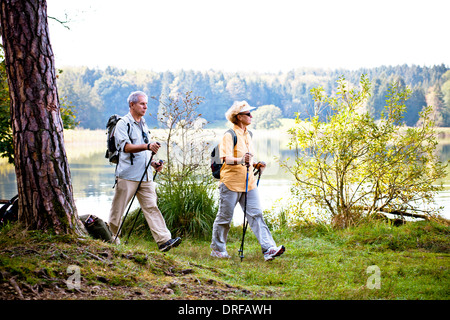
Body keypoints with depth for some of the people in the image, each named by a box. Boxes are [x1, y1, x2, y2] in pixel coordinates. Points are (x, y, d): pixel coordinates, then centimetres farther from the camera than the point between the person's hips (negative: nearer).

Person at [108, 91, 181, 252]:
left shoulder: (143, 125, 20)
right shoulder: (123, 123, -5)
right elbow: (126, 147, -20)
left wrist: (153, 163, 12)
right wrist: (147, 146, -31)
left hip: (145, 176, 6)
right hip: (127, 175, -6)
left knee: (151, 207, -3)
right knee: (118, 209, 3)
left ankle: (164, 240, -11)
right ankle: (111, 237, 20)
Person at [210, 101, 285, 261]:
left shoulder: (247, 134, 16)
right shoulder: (230, 135, -11)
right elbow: (226, 159, -23)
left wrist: (256, 165, 10)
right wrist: (240, 161, -41)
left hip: (248, 181, 7)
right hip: (231, 182, -7)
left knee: (256, 215, -2)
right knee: (224, 217, 3)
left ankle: (269, 249, -8)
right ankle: (217, 249, 17)